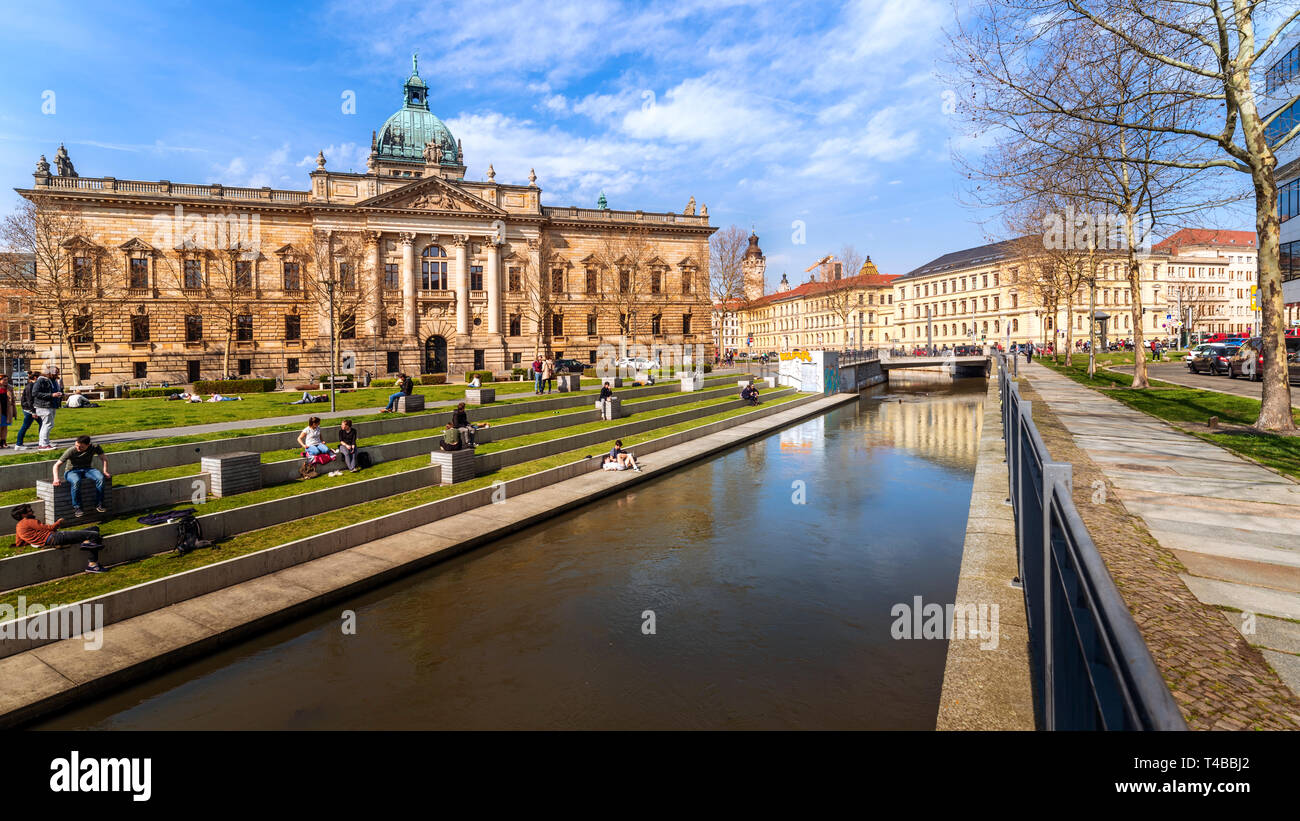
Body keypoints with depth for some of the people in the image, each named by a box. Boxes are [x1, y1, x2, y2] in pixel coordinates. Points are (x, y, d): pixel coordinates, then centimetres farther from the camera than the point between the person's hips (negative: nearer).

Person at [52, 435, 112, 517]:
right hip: (72, 471, -2)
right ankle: (76, 508, -28)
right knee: (76, 481, -40)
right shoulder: (71, 451, -18)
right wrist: (56, 479, -29)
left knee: (100, 478, -32)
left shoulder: (95, 447, -10)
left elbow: (104, 458, 6)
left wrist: (105, 471, -4)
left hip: (87, 469, 2)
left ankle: (99, 505, -22)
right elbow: (56, 465, -15)